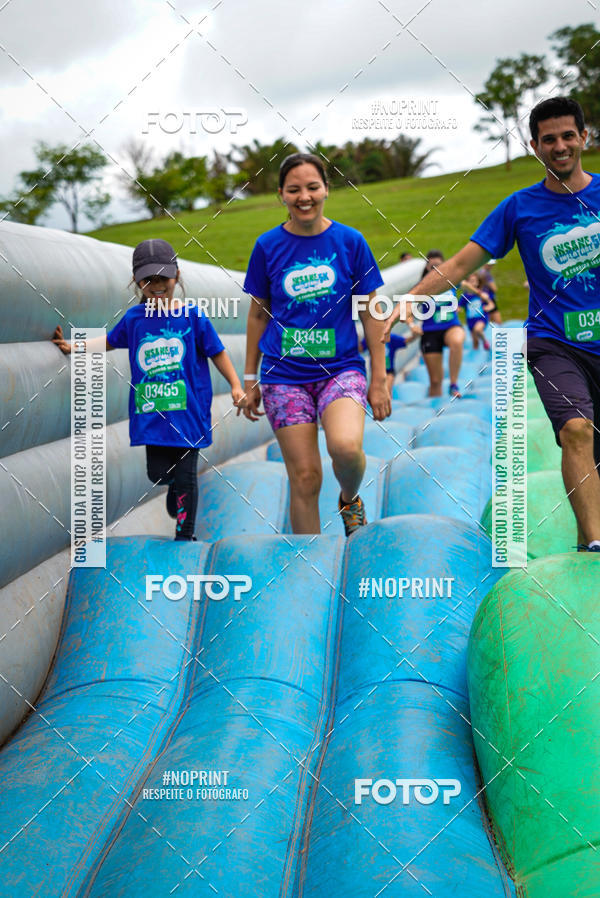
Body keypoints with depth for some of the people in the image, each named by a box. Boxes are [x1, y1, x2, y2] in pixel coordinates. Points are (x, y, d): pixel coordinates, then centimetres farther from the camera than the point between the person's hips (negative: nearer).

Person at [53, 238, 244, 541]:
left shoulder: (192, 316, -4)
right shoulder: (134, 318, 4)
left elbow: (217, 352, 3)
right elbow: (110, 340, 21)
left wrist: (236, 386, -2)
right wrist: (75, 347, 14)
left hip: (187, 408, -3)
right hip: (151, 411, 3)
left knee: (185, 475, 1)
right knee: (158, 472, 1)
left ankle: (185, 535, 18)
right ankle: (174, 485, 39)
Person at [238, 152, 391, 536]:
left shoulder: (350, 241, 0)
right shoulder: (268, 245, 2)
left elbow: (370, 313, 5)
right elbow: (258, 314, 11)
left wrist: (379, 379, 3)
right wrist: (250, 380, 13)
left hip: (342, 367, -1)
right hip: (285, 375, 1)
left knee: (346, 446, -27)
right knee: (305, 478, -2)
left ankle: (351, 499, 7)